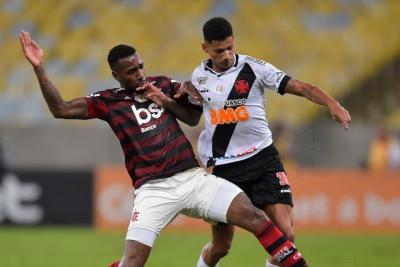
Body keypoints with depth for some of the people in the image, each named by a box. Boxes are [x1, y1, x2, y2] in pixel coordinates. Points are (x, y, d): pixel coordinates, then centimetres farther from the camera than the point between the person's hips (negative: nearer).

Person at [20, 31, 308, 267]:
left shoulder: (163, 86, 12)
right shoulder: (108, 101, 4)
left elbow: (194, 118, 18)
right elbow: (61, 109, -2)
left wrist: (165, 101, 0)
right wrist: (39, 67, -10)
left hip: (194, 179, 3)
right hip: (153, 190, -3)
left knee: (255, 217, -12)